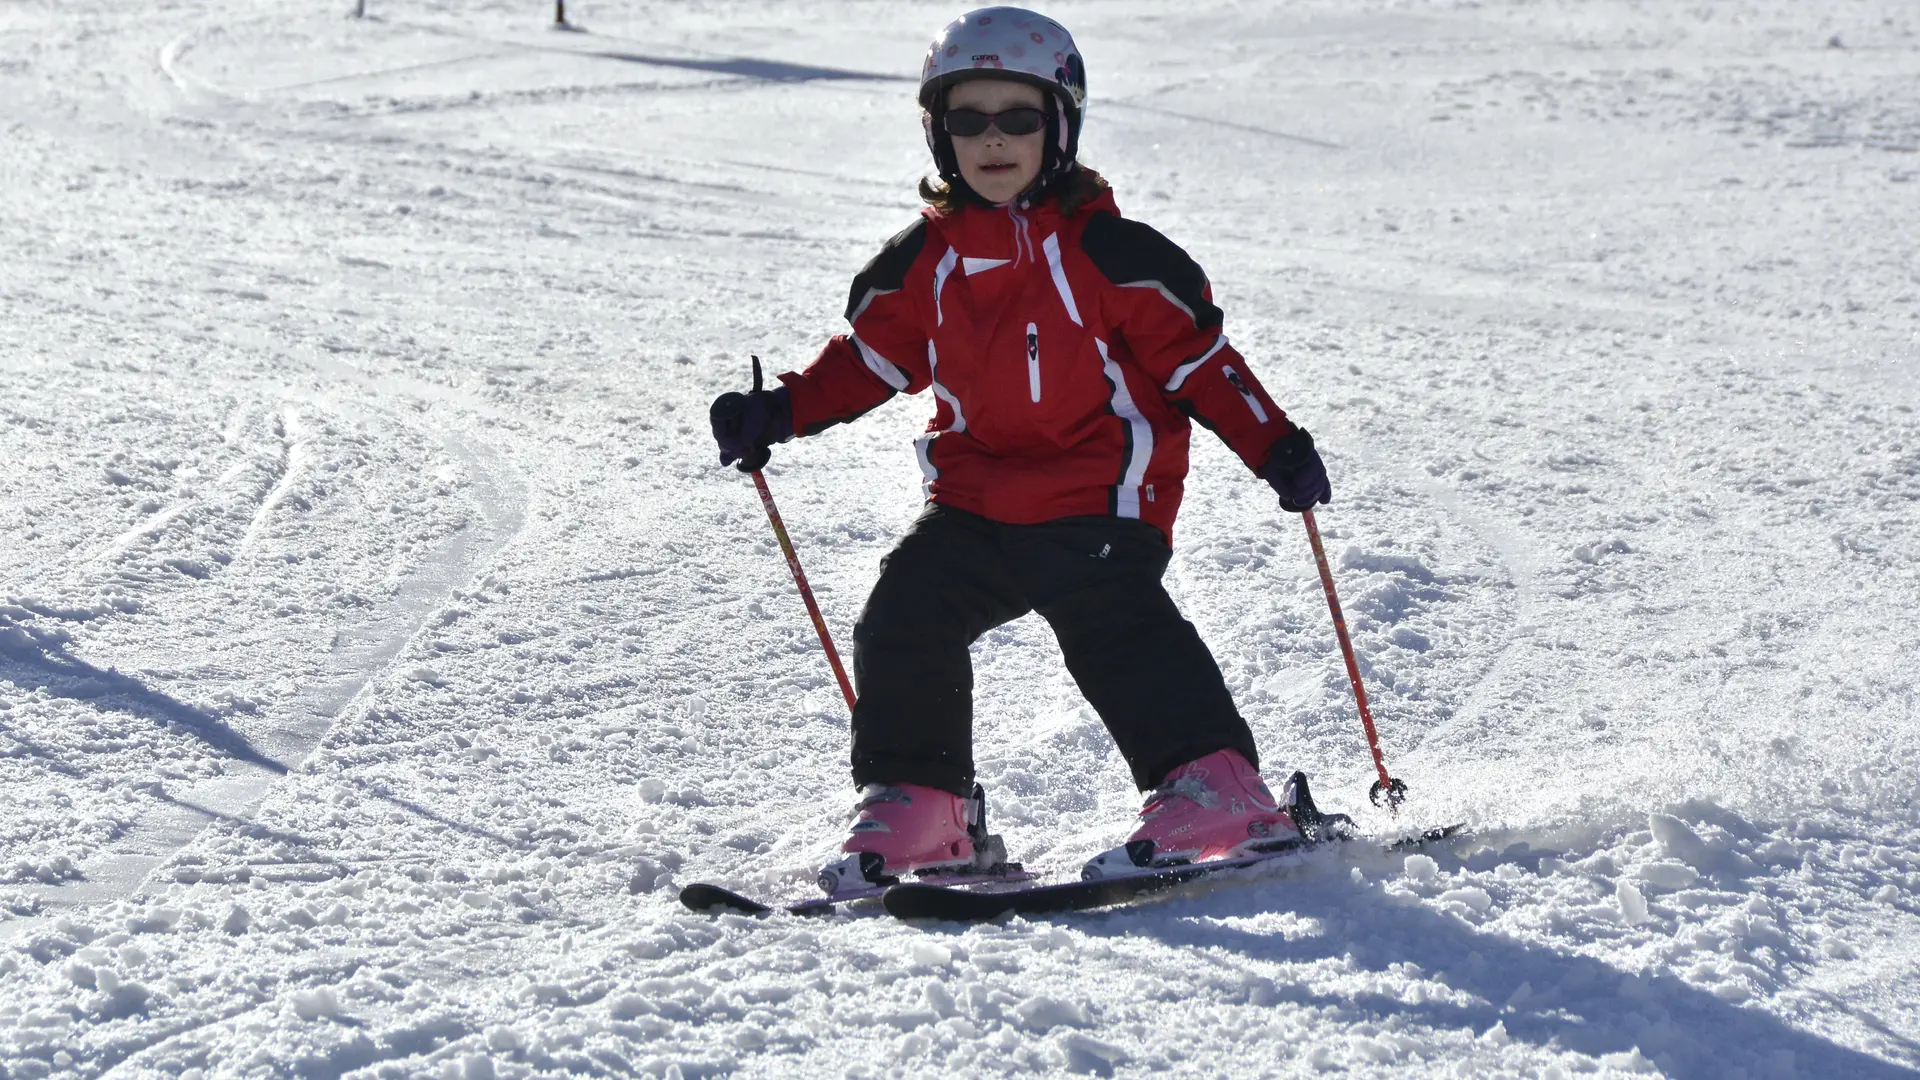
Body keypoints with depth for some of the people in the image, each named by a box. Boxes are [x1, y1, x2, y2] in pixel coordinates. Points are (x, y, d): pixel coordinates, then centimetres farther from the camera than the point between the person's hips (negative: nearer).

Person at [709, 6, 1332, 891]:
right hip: (974, 501, 5)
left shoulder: (1107, 251, -6)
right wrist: (778, 413, 6)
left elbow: (1196, 356, -4)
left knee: (1115, 629, -21)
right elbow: (870, 355, 18)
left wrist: (1274, 448, -10)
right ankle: (914, 806, 9)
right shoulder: (923, 261, 7)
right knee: (903, 618, -4)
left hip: (1099, 500, -5)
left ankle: (1214, 786, -17)